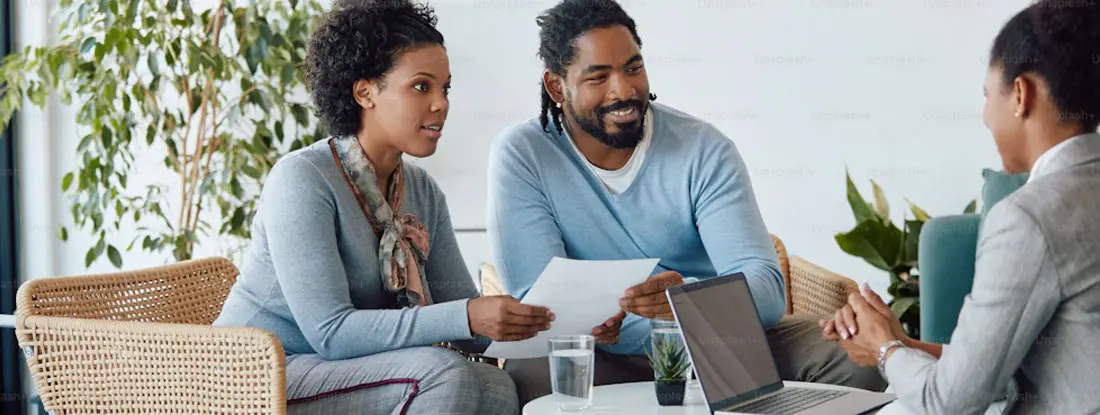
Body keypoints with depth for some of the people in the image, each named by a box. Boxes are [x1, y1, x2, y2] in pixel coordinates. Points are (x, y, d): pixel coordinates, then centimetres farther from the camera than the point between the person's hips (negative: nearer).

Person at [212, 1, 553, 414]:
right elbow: (329, 332, -25)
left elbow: (465, 318, 5)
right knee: (443, 373, -27)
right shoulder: (302, 177, -18)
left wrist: (525, 320, -18)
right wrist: (467, 316, -33)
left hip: (347, 374, 7)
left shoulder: (423, 192, 6)